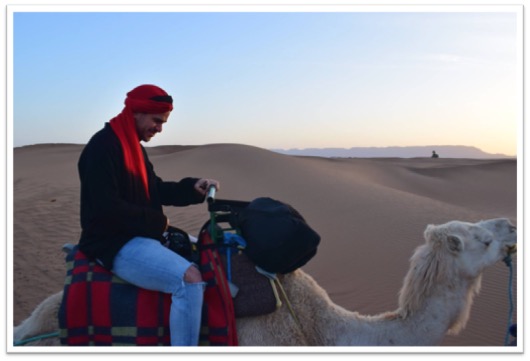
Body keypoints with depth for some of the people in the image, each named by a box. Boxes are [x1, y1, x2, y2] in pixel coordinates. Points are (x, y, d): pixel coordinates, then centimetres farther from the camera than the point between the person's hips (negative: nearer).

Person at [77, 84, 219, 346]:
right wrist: (157, 222, -15)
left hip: (137, 235, 11)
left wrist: (193, 188, 3)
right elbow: (105, 207, -24)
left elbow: (155, 189, 21)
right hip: (114, 243, -11)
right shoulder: (103, 145, -16)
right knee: (190, 278, -28)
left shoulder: (134, 146, 16)